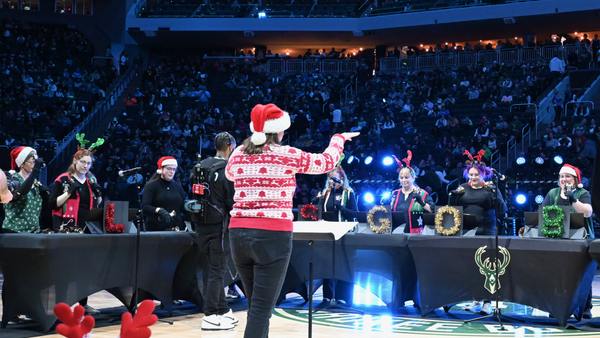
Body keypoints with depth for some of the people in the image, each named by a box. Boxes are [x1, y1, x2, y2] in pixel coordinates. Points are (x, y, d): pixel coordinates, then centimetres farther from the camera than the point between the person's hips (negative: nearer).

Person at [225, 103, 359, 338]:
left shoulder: (238, 154, 8)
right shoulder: (287, 155, -3)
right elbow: (326, 162, 12)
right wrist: (338, 139, 31)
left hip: (239, 234, 5)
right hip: (273, 235, -5)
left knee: (256, 305, 19)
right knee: (261, 309, -5)